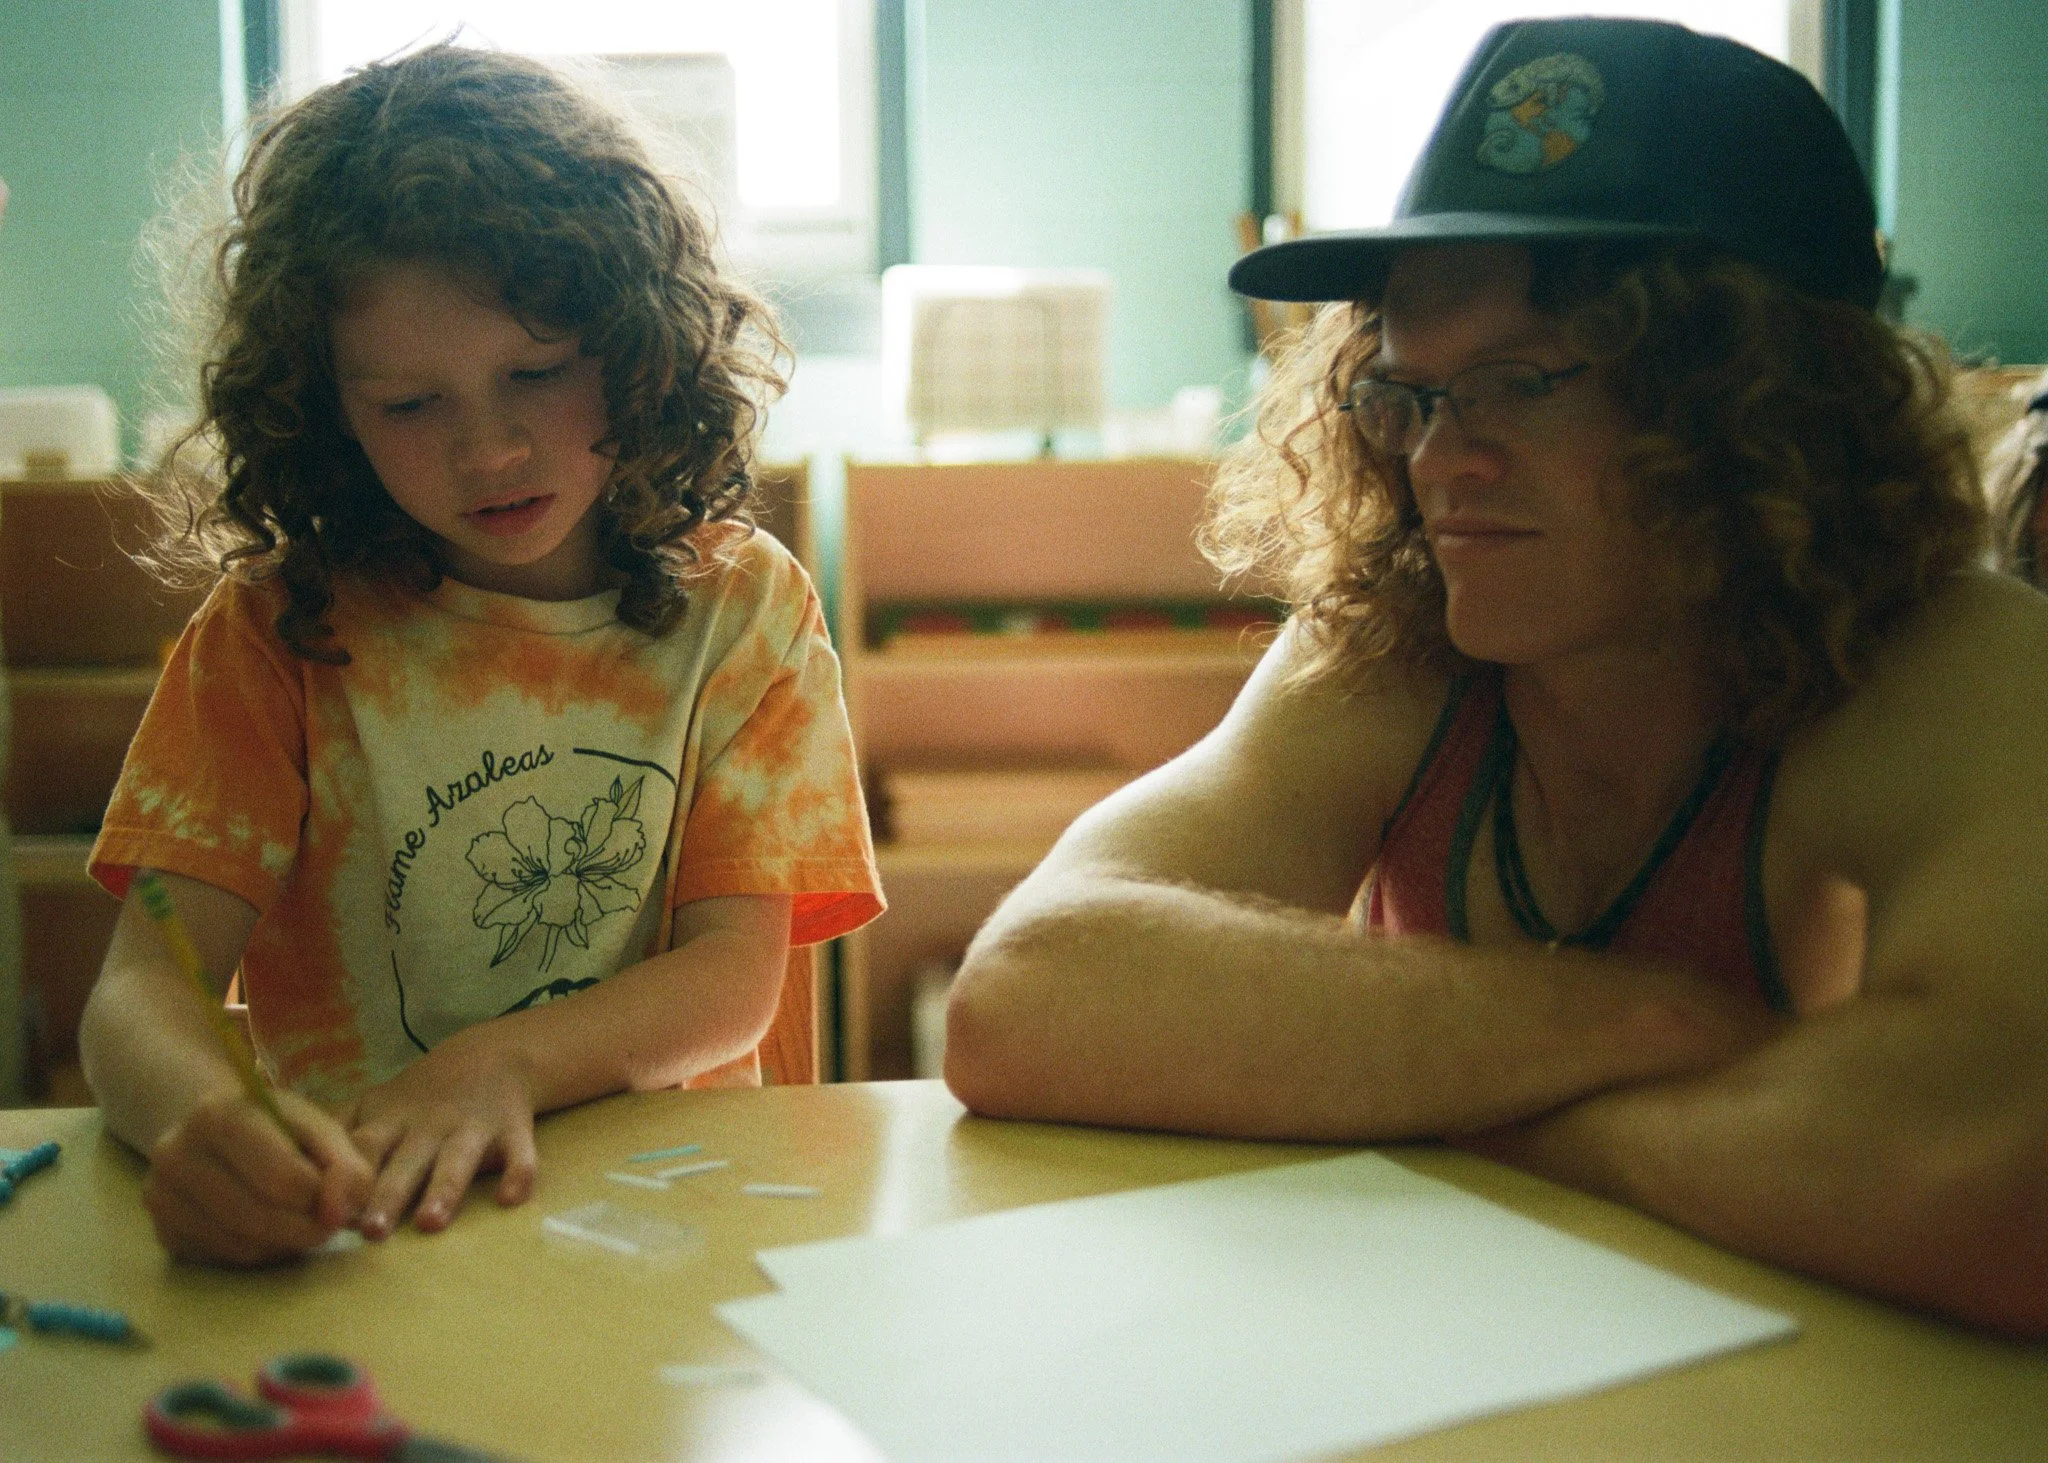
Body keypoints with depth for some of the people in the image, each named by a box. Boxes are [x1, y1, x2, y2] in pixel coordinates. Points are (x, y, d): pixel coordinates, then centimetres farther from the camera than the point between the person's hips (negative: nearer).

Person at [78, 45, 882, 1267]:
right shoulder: (279, 629, -1)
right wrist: (210, 1117, -33)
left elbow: (738, 978, -4)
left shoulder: (741, 606, 2)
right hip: (340, 1219, 0)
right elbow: (140, 990, -9)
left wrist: (499, 1063, -24)